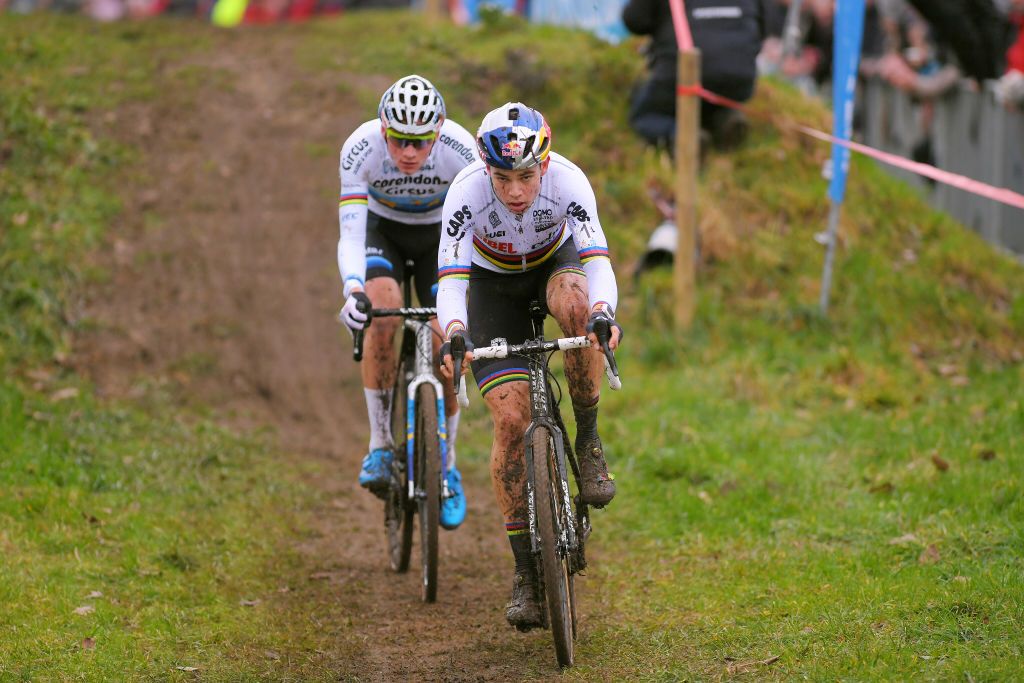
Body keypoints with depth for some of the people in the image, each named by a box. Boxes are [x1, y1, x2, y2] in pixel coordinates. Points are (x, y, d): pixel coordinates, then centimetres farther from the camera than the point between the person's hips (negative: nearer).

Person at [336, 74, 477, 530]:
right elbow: (350, 233, -36)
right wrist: (353, 291, -53)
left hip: (438, 234, 1)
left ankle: (447, 468, 8)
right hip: (382, 230, 0)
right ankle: (381, 445, -18)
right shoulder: (361, 149, -33)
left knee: (444, 351, -13)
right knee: (383, 312, -30)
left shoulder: (460, 150, -32)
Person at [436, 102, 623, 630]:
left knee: (575, 304, -38)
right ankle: (525, 571, -7)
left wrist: (604, 314, -59)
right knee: (510, 418, -15)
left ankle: (588, 442, -18)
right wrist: (454, 334, -56)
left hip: (555, 264, 0)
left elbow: (597, 260, -38)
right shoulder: (467, 191, -32)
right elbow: (450, 279, -36)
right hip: (494, 285, 0)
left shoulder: (568, 181, -32)